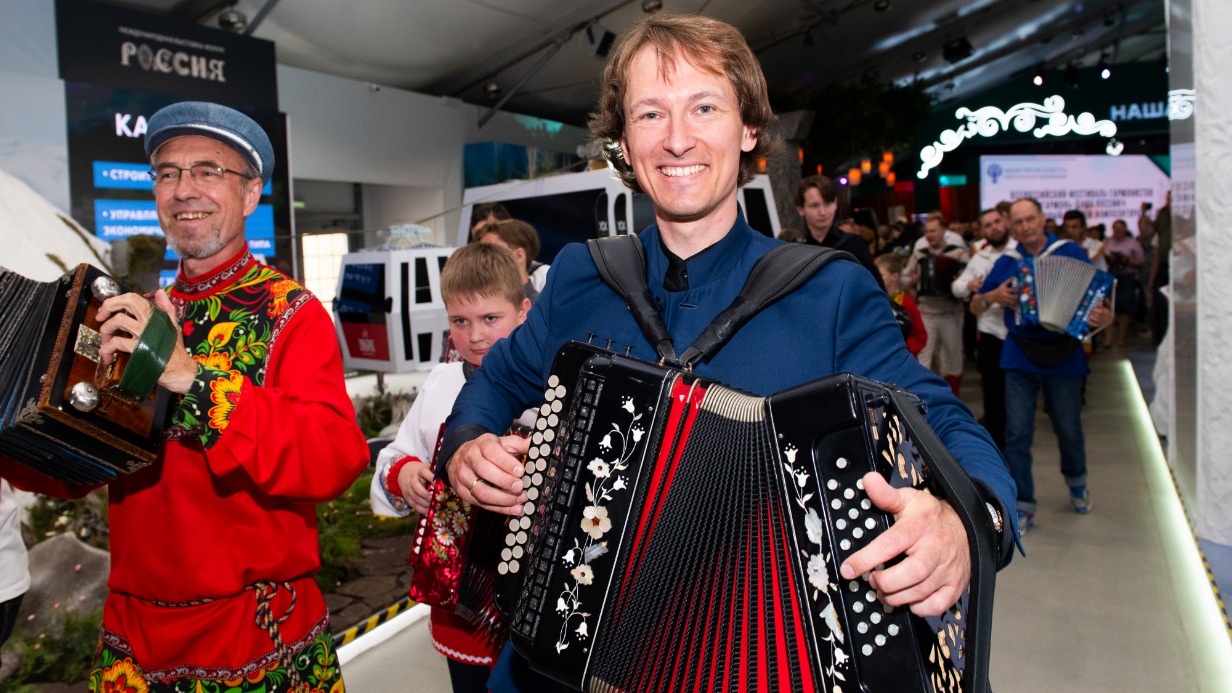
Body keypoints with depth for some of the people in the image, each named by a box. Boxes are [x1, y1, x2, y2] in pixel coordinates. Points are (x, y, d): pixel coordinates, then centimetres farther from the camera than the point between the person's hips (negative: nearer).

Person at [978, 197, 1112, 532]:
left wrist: (1104, 316, -24)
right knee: (1017, 432, -3)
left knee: (1068, 429, 12)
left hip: (1063, 354, -1)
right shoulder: (1007, 262, 7)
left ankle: (1076, 481, 43)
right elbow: (977, 300, 15)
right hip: (1020, 356, 1)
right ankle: (1023, 505, 8)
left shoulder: (1071, 252, 0)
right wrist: (995, 296, -7)